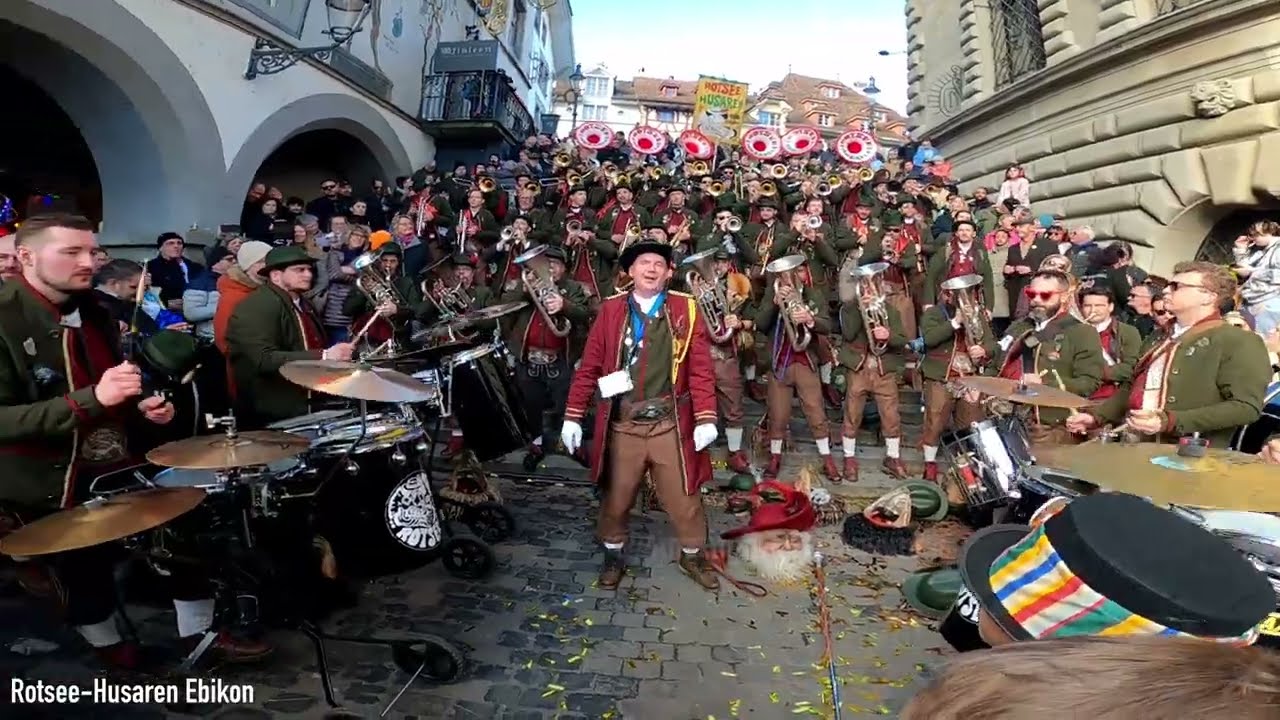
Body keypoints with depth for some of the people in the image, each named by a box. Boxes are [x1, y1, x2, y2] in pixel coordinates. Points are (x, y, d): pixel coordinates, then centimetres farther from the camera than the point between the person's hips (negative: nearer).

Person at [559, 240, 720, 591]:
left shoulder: (686, 308, 1)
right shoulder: (610, 310, 3)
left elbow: (701, 368, -3)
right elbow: (589, 367, 2)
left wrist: (706, 418, -10)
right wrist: (572, 416, -2)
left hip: (670, 424, 0)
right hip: (622, 425, 1)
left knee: (683, 497, 11)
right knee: (616, 496, 13)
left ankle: (692, 554, 35)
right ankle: (613, 555, 37)